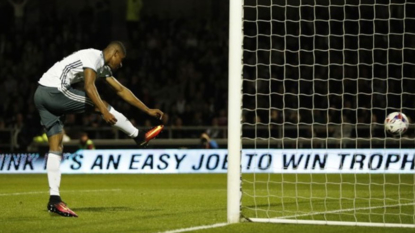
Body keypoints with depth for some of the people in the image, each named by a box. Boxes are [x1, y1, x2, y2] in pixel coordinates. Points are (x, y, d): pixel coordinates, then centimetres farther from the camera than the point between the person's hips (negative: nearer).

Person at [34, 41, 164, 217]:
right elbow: (89, 87, -20)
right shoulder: (94, 56, -7)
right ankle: (139, 137, 12)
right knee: (102, 106, -2)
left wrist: (148, 110, 26)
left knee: (55, 147, 3)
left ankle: (54, 200, -3)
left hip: (42, 95, 10)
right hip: (54, 90, -10)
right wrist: (104, 112, -26)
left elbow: (121, 91, 27)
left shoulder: (103, 67, 23)